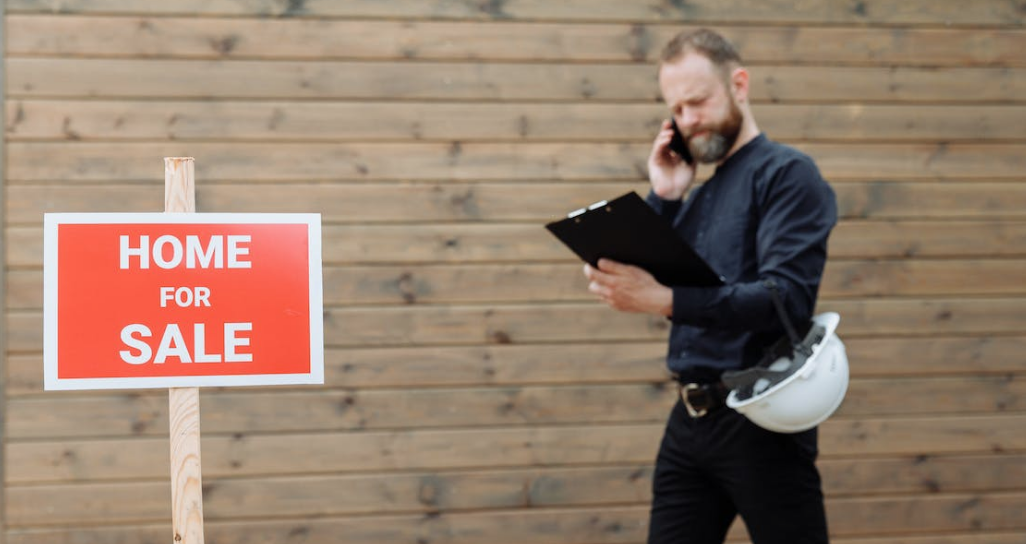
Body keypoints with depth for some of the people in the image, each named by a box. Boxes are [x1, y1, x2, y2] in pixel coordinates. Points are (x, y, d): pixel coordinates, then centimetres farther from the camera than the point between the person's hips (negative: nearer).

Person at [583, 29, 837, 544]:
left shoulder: (786, 173, -7)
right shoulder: (698, 195, 17)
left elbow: (788, 297, -22)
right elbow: (643, 286, 11)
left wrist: (665, 300, -31)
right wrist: (663, 198, 3)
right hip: (689, 421, 7)